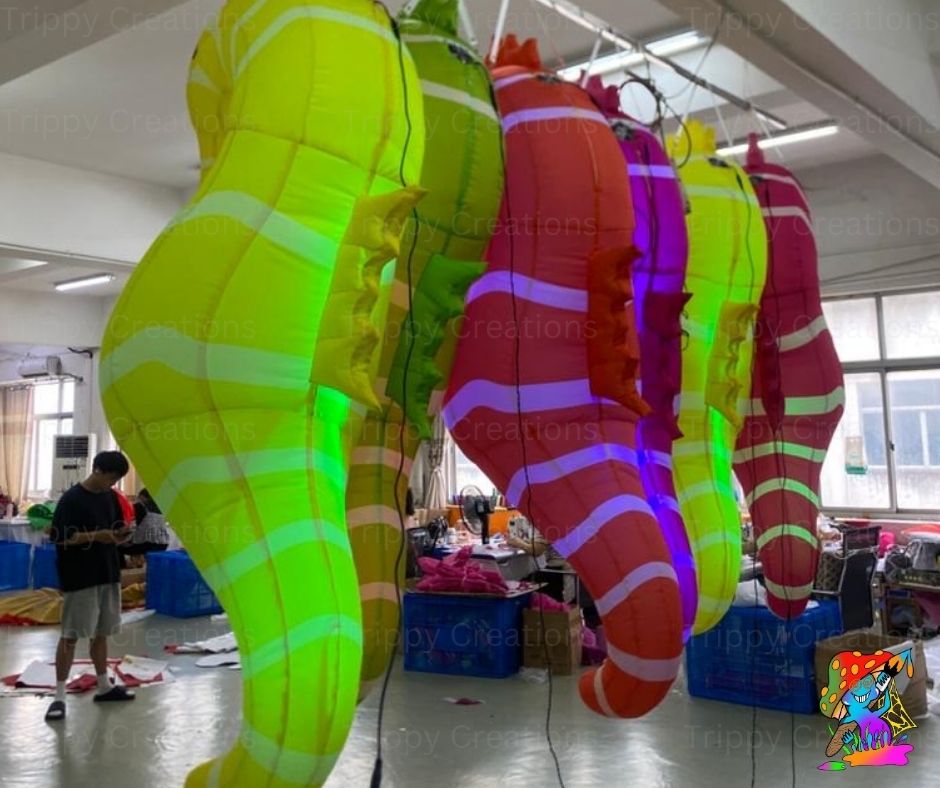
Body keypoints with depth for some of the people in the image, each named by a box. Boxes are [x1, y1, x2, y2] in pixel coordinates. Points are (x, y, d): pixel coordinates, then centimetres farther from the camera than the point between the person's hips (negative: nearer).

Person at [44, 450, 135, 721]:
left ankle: (104, 687, 26)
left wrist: (122, 534, -7)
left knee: (101, 633, 15)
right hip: (79, 578, -7)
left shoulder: (111, 497, 9)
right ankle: (59, 696, 3)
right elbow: (58, 537, -15)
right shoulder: (71, 499, -12)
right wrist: (95, 536, -23)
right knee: (70, 635, -3)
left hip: (108, 575, 7)